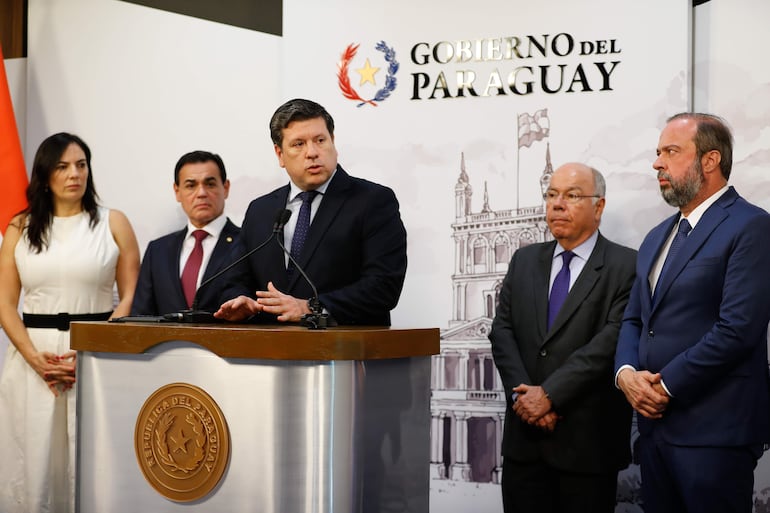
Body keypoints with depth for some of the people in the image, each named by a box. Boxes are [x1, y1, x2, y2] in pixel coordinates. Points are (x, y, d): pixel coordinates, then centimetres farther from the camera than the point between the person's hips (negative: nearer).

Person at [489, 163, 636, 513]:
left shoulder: (625, 267, -5)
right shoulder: (524, 261, 12)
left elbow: (612, 340, -14)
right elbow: (502, 330, 5)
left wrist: (549, 394, -17)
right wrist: (522, 393, -10)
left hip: (588, 440, -4)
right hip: (524, 435, 4)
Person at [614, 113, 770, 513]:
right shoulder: (657, 237, 18)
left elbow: (738, 328, -18)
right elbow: (634, 319, 18)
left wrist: (666, 386, -14)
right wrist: (626, 371, -3)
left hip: (714, 430, -8)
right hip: (656, 425, 8)